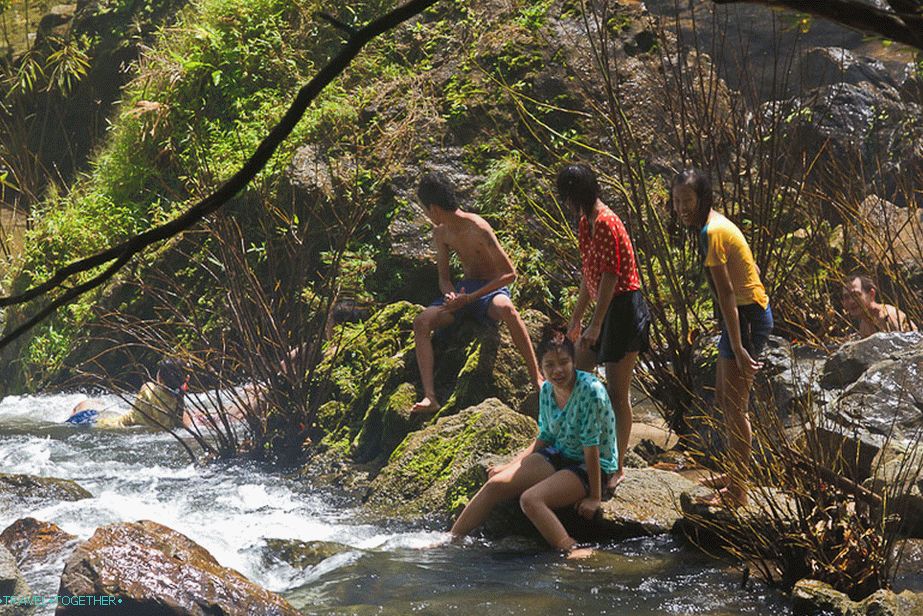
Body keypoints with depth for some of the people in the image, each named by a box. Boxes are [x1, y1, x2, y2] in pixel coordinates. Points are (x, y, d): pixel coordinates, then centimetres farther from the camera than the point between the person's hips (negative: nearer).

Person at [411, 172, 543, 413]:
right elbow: (444, 278, 11)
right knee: (421, 322, -18)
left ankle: (537, 378, -38)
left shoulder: (478, 229, -18)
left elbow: (510, 274, -19)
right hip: (465, 289, 6)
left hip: (491, 289, -6)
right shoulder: (440, 233, 4)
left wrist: (470, 298, -25)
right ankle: (430, 397, -27)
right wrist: (451, 296, -15)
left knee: (505, 308, -42)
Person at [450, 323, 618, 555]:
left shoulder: (590, 391, -23)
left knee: (530, 499, -29)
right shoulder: (547, 390, 0)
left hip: (591, 466, -8)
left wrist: (594, 496, -19)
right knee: (494, 484, -7)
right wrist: (510, 465, 10)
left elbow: (591, 446, -22)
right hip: (558, 456, 8)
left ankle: (574, 554, -32)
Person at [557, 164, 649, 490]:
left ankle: (617, 469, 6)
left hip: (624, 309, -10)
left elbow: (609, 278, -22)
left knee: (617, 393, -2)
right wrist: (577, 317, 24)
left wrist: (595, 326, -21)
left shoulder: (605, 224, -19)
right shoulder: (587, 223, 12)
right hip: (608, 309, 10)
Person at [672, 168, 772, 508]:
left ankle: (738, 491, 7)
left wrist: (738, 348, -24)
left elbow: (726, 293, -24)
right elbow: (750, 269, 17)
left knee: (734, 406, -2)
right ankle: (736, 474, 35)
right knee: (723, 396, 21)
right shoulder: (716, 223, 9)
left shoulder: (711, 232, -21)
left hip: (746, 317, -10)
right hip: (749, 312, 10)